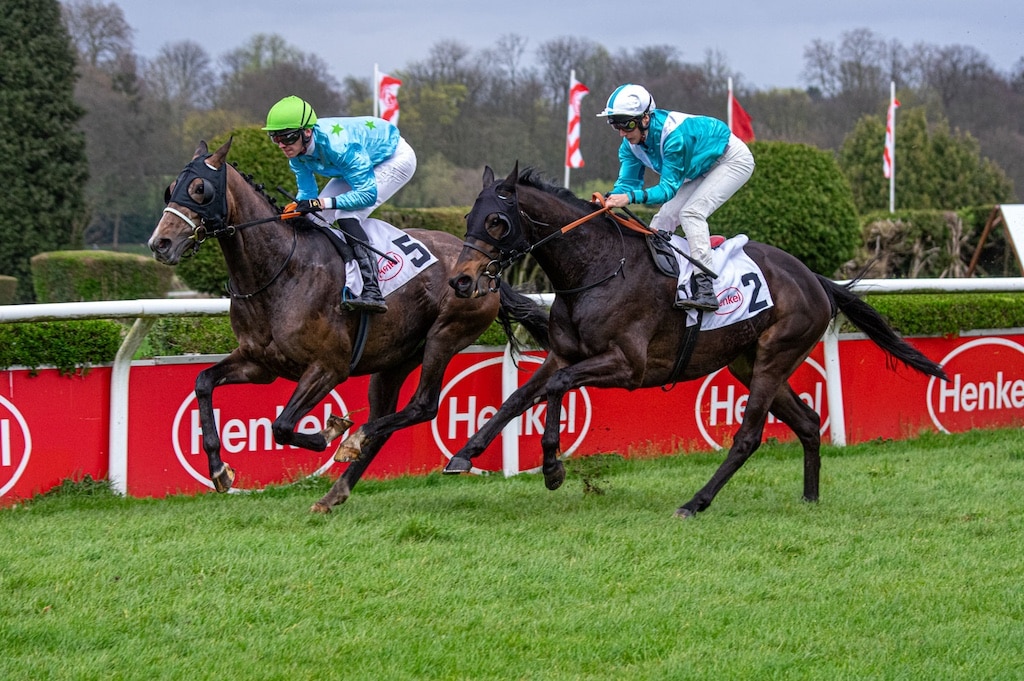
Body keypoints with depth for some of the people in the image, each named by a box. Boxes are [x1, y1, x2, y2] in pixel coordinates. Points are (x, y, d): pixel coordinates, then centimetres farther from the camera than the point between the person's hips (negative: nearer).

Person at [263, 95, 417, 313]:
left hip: (396, 158, -8)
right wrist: (296, 207, -26)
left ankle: (372, 292, -32)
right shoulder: (296, 151, -15)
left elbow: (368, 194, -36)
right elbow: (307, 193, -5)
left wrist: (323, 203, -43)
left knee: (346, 215, -25)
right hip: (365, 162, 8)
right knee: (317, 217, -2)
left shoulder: (337, 145, -38)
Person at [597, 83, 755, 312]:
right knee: (662, 220, 1)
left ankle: (705, 289, -33)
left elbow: (669, 188, -38)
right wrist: (610, 200, -35)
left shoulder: (674, 136, -38)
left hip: (733, 160, -9)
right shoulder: (631, 143, -14)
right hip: (702, 170, 9)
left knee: (691, 212, -26)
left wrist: (631, 197, -52)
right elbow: (627, 181, -13)